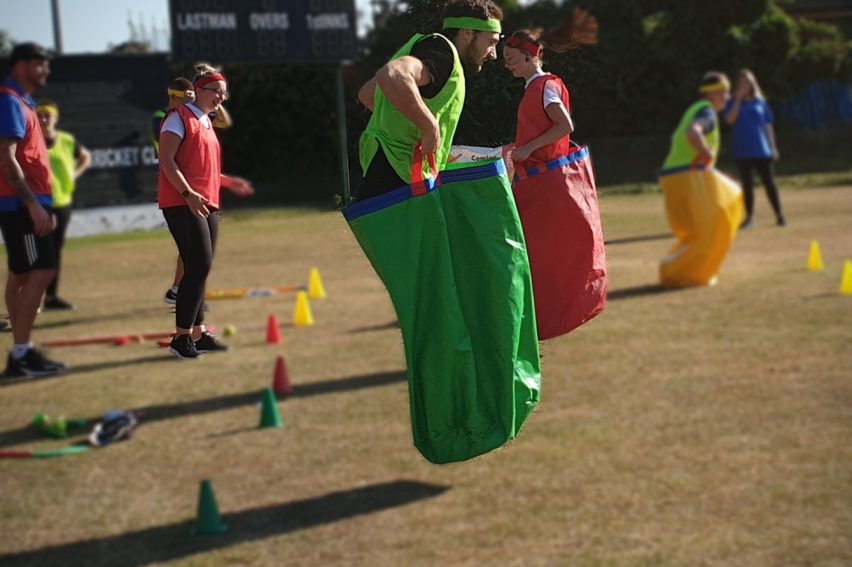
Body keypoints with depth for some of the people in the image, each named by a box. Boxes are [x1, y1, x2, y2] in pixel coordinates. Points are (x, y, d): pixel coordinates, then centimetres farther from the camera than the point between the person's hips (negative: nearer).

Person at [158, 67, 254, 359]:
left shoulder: (206, 123, 21)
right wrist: (188, 194, -23)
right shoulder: (180, 117, -5)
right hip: (182, 204, -9)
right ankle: (181, 337, -12)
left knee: (200, 269, 9)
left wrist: (229, 182, 22)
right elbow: (167, 160, -14)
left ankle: (198, 333, 14)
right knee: (199, 266, -16)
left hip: (207, 205, 9)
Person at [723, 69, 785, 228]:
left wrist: (773, 147, 5)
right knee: (747, 184, 6)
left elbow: (768, 125, 8)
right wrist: (738, 98, -14)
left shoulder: (760, 102, 6)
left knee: (768, 182, -1)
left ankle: (779, 215, 4)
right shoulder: (733, 103, 3)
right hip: (742, 152, 0)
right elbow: (730, 119, -15)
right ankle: (749, 216, 15)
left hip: (762, 150, 0)